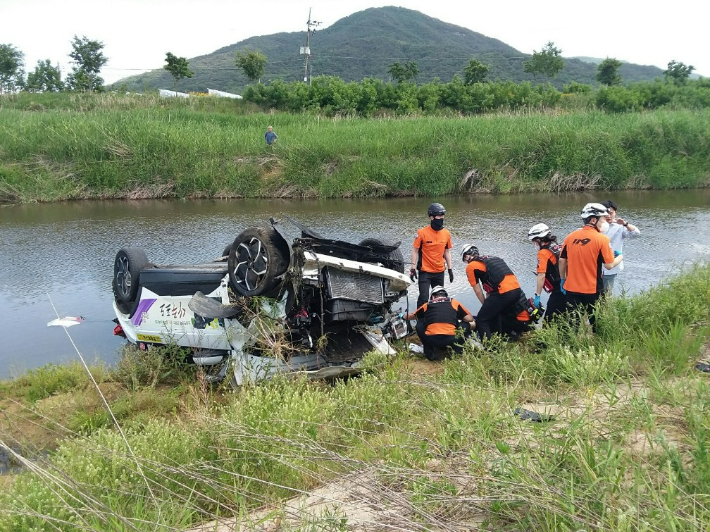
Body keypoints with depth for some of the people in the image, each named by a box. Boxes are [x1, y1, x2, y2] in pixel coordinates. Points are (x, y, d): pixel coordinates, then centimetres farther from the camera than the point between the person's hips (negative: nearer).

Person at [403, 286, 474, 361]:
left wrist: (403, 316, 64)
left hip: (431, 340, 1)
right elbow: (470, 319, 18)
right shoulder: (454, 303, 19)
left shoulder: (427, 305, 23)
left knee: (419, 325, 31)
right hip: (451, 340, -1)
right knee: (465, 325, 27)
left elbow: (412, 315, 41)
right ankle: (457, 351, 17)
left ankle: (429, 352, 21)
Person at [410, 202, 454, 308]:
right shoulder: (422, 233, -11)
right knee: (423, 298, -8)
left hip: (440, 272, 4)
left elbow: (447, 252, 11)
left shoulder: (446, 233, 1)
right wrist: (413, 268, -8)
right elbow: (415, 251, -5)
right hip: (425, 272, -4)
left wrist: (450, 269, 10)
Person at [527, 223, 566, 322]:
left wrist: (537, 296, -14)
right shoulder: (557, 247, 13)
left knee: (549, 321, -6)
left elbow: (541, 276, -17)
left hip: (558, 292, -9)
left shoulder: (543, 253, -12)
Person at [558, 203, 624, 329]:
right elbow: (609, 265, -12)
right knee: (596, 324, 13)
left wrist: (562, 280, 16)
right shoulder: (602, 239, -13)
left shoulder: (570, 236, 1)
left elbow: (562, 261, 4)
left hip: (571, 289, 4)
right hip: (592, 290, -4)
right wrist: (620, 257, 8)